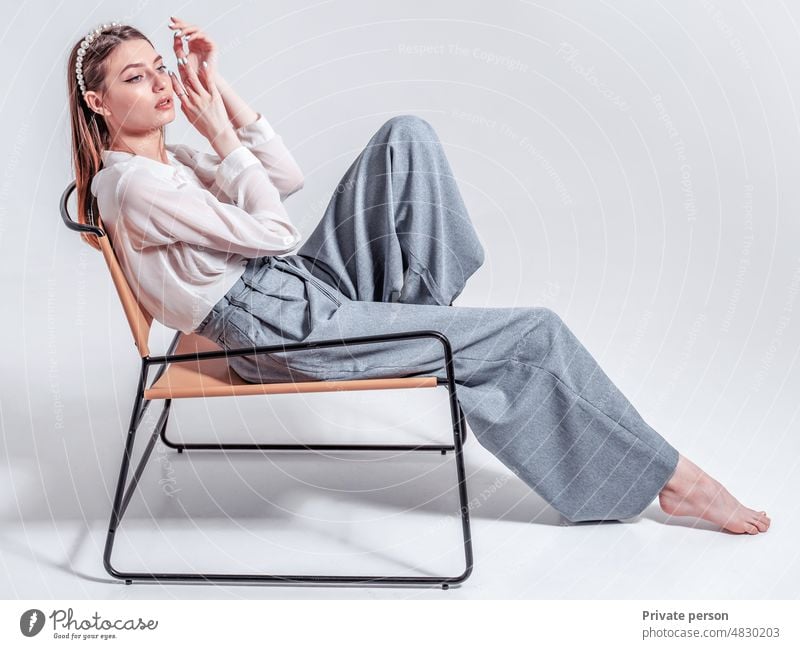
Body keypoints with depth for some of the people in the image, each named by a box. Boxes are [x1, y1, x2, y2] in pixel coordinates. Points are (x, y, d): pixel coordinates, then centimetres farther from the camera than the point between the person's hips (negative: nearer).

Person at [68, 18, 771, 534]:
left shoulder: (170, 156, 16)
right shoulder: (129, 184, -13)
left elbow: (287, 178, 10)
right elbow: (271, 231, -15)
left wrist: (219, 89, 4)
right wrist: (220, 133, -7)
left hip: (309, 284, 9)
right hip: (283, 332, -9)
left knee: (406, 136, -1)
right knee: (537, 333, -8)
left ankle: (423, 308, -3)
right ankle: (667, 475, 9)